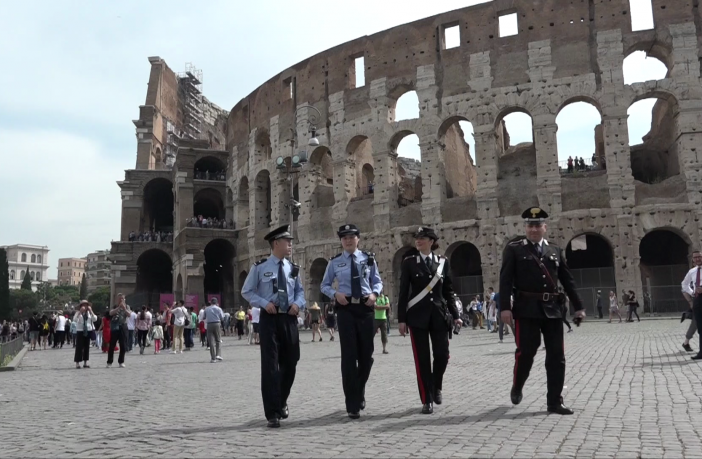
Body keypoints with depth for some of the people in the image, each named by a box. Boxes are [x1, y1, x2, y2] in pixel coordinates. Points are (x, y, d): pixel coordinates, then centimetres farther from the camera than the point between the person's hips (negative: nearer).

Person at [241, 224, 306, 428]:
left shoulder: (293, 269, 9)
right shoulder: (260, 267, -3)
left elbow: (300, 291, 18)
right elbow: (246, 291, 1)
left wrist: (298, 303, -4)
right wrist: (264, 303, -13)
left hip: (289, 319, 5)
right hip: (269, 319, -4)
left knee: (290, 363, 12)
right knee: (270, 365, -6)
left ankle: (282, 402, 36)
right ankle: (273, 413, 1)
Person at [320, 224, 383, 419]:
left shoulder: (368, 258, 6)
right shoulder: (335, 262, 4)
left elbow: (377, 281, 12)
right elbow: (324, 285, 11)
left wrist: (375, 293, -9)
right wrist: (335, 294, -9)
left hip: (366, 308, 2)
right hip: (345, 309, -2)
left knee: (366, 354, 8)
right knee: (349, 355, -4)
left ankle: (360, 392, 35)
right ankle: (353, 404, 5)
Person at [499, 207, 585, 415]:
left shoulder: (555, 251, 14)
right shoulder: (514, 249, 3)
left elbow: (568, 280, 16)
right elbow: (505, 280, -5)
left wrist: (578, 306, 11)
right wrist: (505, 307, -15)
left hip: (552, 310, 4)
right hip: (527, 309, -4)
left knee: (557, 356, 2)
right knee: (525, 352, -3)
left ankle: (554, 402, 11)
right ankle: (517, 387, 24)